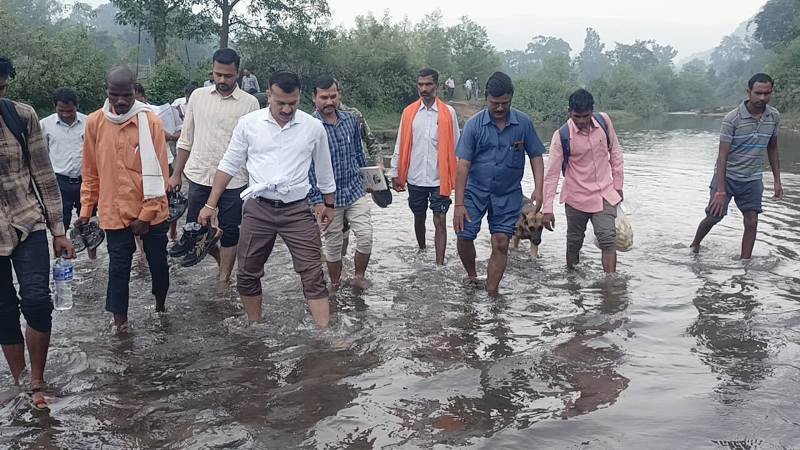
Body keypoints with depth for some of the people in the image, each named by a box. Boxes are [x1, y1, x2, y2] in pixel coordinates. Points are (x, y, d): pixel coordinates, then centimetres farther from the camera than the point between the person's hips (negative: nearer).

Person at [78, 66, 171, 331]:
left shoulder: (151, 122, -8)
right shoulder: (94, 122, -1)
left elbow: (159, 173, -8)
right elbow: (91, 172, 8)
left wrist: (146, 215, -10)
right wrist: (86, 209, 7)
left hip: (152, 212, -1)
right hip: (114, 212, 1)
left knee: (158, 261, 12)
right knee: (118, 267, 4)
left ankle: (160, 307, 36)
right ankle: (120, 321, 15)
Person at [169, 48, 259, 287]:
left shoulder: (249, 103, -4)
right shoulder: (198, 96, 5)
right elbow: (186, 139, 10)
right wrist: (176, 174, 9)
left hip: (233, 180, -2)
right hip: (199, 176, 3)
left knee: (229, 231, 7)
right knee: (194, 228, 8)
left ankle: (224, 279, 23)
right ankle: (221, 257, 34)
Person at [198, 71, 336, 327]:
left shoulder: (313, 127, -2)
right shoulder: (248, 123, -3)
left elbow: (324, 171, 11)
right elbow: (229, 165, 5)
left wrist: (329, 204, 20)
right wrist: (211, 205, 4)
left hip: (297, 210, -1)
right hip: (258, 209, 1)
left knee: (313, 275, -5)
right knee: (247, 275, 9)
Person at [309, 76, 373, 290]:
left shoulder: (351, 120, 2)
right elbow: (307, 168, -12)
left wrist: (365, 178, 18)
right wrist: (316, 200, -14)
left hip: (355, 191, 3)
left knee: (366, 236, -2)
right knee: (333, 244, 9)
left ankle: (360, 276, 21)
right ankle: (335, 285, 29)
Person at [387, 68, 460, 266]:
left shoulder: (448, 112, -3)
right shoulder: (409, 112, 2)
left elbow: (455, 146, 1)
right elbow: (401, 145, 5)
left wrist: (458, 176, -1)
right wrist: (395, 173, 3)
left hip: (440, 179, -2)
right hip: (415, 178, 3)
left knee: (440, 221, -4)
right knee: (419, 218, 17)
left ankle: (440, 264, -3)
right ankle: (421, 251, 39)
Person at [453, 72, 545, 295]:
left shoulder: (523, 123, -5)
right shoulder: (474, 124, -9)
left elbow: (536, 156, 3)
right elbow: (463, 164, -10)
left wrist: (538, 188, -11)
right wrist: (459, 204, -15)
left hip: (508, 194, 1)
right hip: (476, 191, 0)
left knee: (501, 244, -2)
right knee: (464, 236, -5)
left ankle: (490, 294, 11)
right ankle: (472, 277, 23)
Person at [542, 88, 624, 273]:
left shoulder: (604, 121, -7)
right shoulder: (561, 136, -16)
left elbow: (615, 153, 7)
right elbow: (552, 173, -14)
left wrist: (618, 185, 9)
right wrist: (547, 209, -17)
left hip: (605, 194, 2)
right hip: (577, 197, -2)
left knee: (608, 239, -8)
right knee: (574, 241, 11)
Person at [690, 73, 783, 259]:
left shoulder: (774, 116, -1)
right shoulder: (732, 119, -18)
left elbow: (772, 148, 12)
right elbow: (723, 156, -19)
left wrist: (777, 180, 10)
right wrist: (720, 191, -23)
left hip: (752, 179, 4)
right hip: (727, 176, -4)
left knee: (752, 222, -2)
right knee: (714, 216, 1)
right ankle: (695, 244, 29)